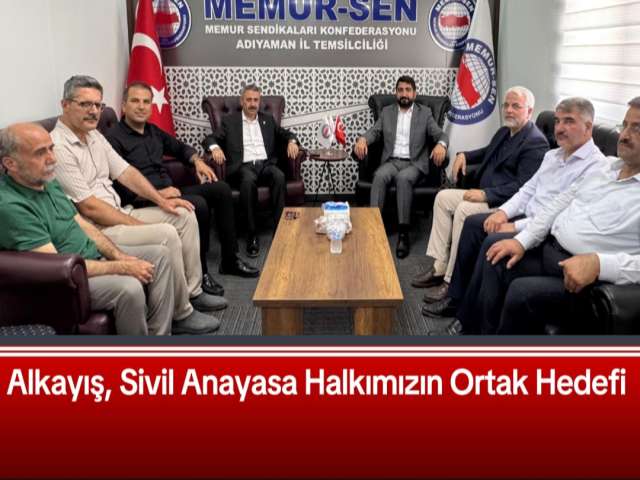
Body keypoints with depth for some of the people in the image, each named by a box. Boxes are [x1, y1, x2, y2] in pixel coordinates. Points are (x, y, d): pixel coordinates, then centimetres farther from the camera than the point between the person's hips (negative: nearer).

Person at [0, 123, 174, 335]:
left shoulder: (47, 181, 4)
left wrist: (118, 255, -4)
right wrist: (121, 268, -22)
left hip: (93, 256, 10)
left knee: (158, 253, 2)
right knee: (129, 288, -31)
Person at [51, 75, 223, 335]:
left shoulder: (94, 136, 10)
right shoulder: (58, 148, -20)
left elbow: (125, 172, 13)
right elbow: (89, 207, -21)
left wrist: (160, 200, 1)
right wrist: (138, 225, -16)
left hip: (118, 213, 10)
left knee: (185, 215, 4)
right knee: (166, 235, -25)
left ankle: (192, 292, 11)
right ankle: (181, 314, -10)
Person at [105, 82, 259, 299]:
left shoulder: (153, 131, 17)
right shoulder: (114, 138, -9)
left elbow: (180, 147, 32)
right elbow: (119, 185, -20)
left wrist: (197, 160, 11)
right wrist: (157, 193, -25)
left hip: (169, 192, 9)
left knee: (221, 189, -2)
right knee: (199, 205, -29)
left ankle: (230, 260, 4)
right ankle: (200, 272, -16)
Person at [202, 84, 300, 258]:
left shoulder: (268, 119, 22)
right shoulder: (229, 121, 14)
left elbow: (286, 133, 24)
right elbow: (210, 138, 8)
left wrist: (291, 141, 0)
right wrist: (215, 147, -16)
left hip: (266, 164, 3)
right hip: (243, 167, -2)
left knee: (279, 176, -33)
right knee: (248, 180, -38)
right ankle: (252, 235, -32)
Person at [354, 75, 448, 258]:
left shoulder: (424, 113, 10)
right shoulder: (387, 112, 16)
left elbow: (441, 135, 1)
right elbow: (374, 132, 7)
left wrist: (441, 145, -25)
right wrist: (362, 139, -18)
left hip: (414, 163, -2)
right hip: (391, 161, 2)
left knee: (403, 178, -36)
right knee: (380, 176, -33)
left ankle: (403, 233, -34)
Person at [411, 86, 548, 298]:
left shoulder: (536, 143, -16)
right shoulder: (504, 132, 13)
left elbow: (524, 187, -24)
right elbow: (488, 152, 34)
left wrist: (485, 195, -27)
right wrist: (464, 155, 14)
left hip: (504, 202, -10)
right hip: (485, 193, 10)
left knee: (464, 209, -30)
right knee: (443, 197, 3)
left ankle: (453, 280, -23)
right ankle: (440, 267, -2)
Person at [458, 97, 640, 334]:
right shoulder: (608, 165, 13)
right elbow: (560, 204, 15)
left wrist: (598, 263, -32)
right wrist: (522, 241, 4)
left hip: (584, 279, -8)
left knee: (523, 291, -25)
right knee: (495, 262, -4)